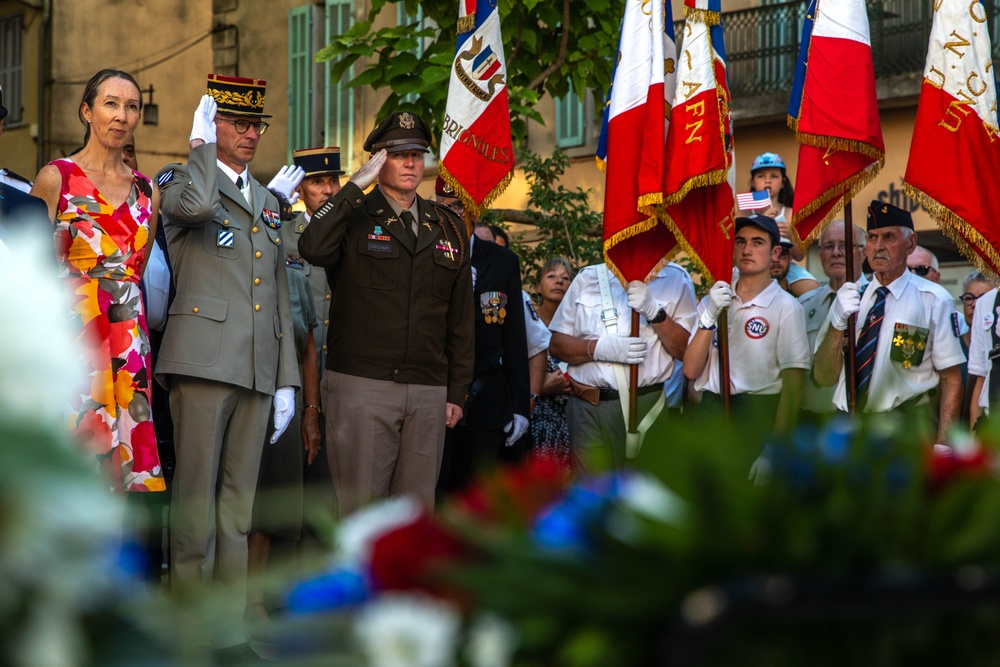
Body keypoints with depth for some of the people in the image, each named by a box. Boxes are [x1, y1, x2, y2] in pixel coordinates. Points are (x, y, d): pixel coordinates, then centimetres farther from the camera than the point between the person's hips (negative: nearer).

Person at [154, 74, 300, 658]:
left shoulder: (268, 202, 23)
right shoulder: (181, 181, 4)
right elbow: (195, 206, -24)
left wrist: (287, 380, 16)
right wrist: (203, 144, -8)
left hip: (258, 369, 6)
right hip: (204, 361, -6)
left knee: (238, 506, 7)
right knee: (196, 500, -5)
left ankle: (230, 632, 10)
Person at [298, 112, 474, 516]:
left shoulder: (448, 228, 15)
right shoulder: (354, 218, 3)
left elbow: (461, 319, 18)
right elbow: (313, 249, -22)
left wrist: (457, 391, 12)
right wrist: (356, 185, -16)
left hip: (428, 392, 4)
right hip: (360, 387, -4)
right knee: (360, 509, -3)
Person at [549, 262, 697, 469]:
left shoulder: (676, 279, 9)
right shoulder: (588, 278, 14)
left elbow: (686, 350, 0)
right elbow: (556, 345, 9)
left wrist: (654, 312, -14)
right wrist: (600, 348, -9)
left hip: (647, 406, -1)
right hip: (589, 408, 2)